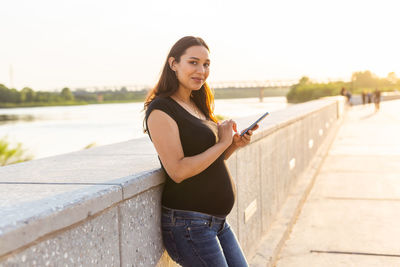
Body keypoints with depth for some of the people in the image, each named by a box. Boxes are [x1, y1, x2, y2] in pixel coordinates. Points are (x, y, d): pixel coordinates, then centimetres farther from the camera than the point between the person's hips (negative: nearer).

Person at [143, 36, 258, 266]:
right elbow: (178, 171, -22)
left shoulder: (197, 106, 13)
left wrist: (234, 144, 0)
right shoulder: (161, 109, -14)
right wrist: (222, 143, -14)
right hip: (188, 222, -9)